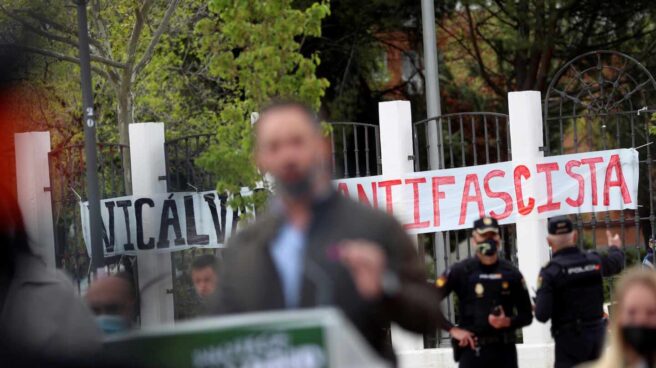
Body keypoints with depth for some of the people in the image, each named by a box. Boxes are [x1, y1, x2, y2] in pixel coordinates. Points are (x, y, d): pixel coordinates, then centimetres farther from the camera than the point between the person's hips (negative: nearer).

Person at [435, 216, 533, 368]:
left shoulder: (511, 273, 6)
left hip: (505, 350, 3)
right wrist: (453, 330, -8)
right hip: (473, 350, -3)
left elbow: (526, 315, 11)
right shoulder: (460, 271, -1)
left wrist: (508, 322, -9)